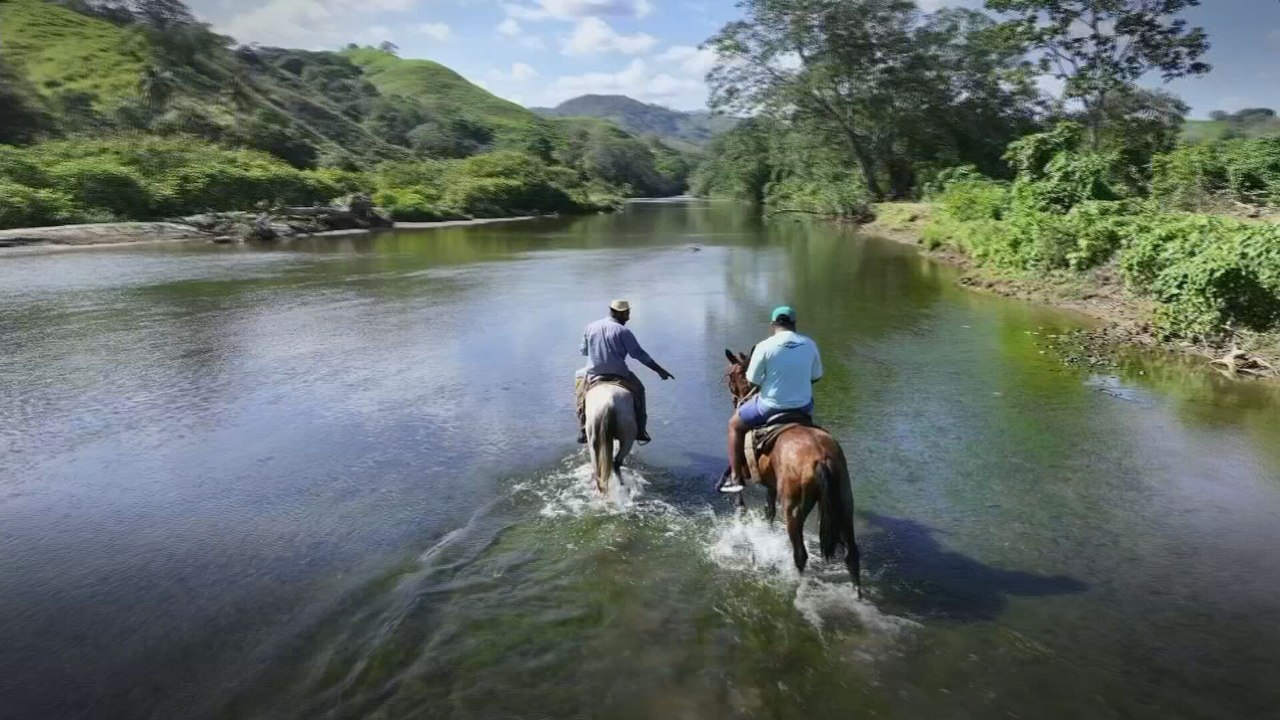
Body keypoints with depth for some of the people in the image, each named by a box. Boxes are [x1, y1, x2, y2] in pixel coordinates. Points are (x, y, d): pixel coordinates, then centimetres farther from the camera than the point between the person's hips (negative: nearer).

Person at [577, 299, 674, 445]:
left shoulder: (591, 327, 4)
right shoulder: (623, 331, -9)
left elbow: (583, 351, 14)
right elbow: (639, 354, -10)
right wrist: (659, 370, -5)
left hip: (593, 375, 3)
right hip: (619, 375, -3)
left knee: (581, 393, 31)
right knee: (638, 390, 23)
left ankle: (582, 432, 23)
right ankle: (640, 432, 21)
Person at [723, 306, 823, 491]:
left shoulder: (765, 347, -16)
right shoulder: (810, 344, -4)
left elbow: (752, 382, -10)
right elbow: (816, 377, 6)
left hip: (771, 407, -4)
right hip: (803, 407, 4)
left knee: (735, 425, 21)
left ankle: (736, 477, 19)